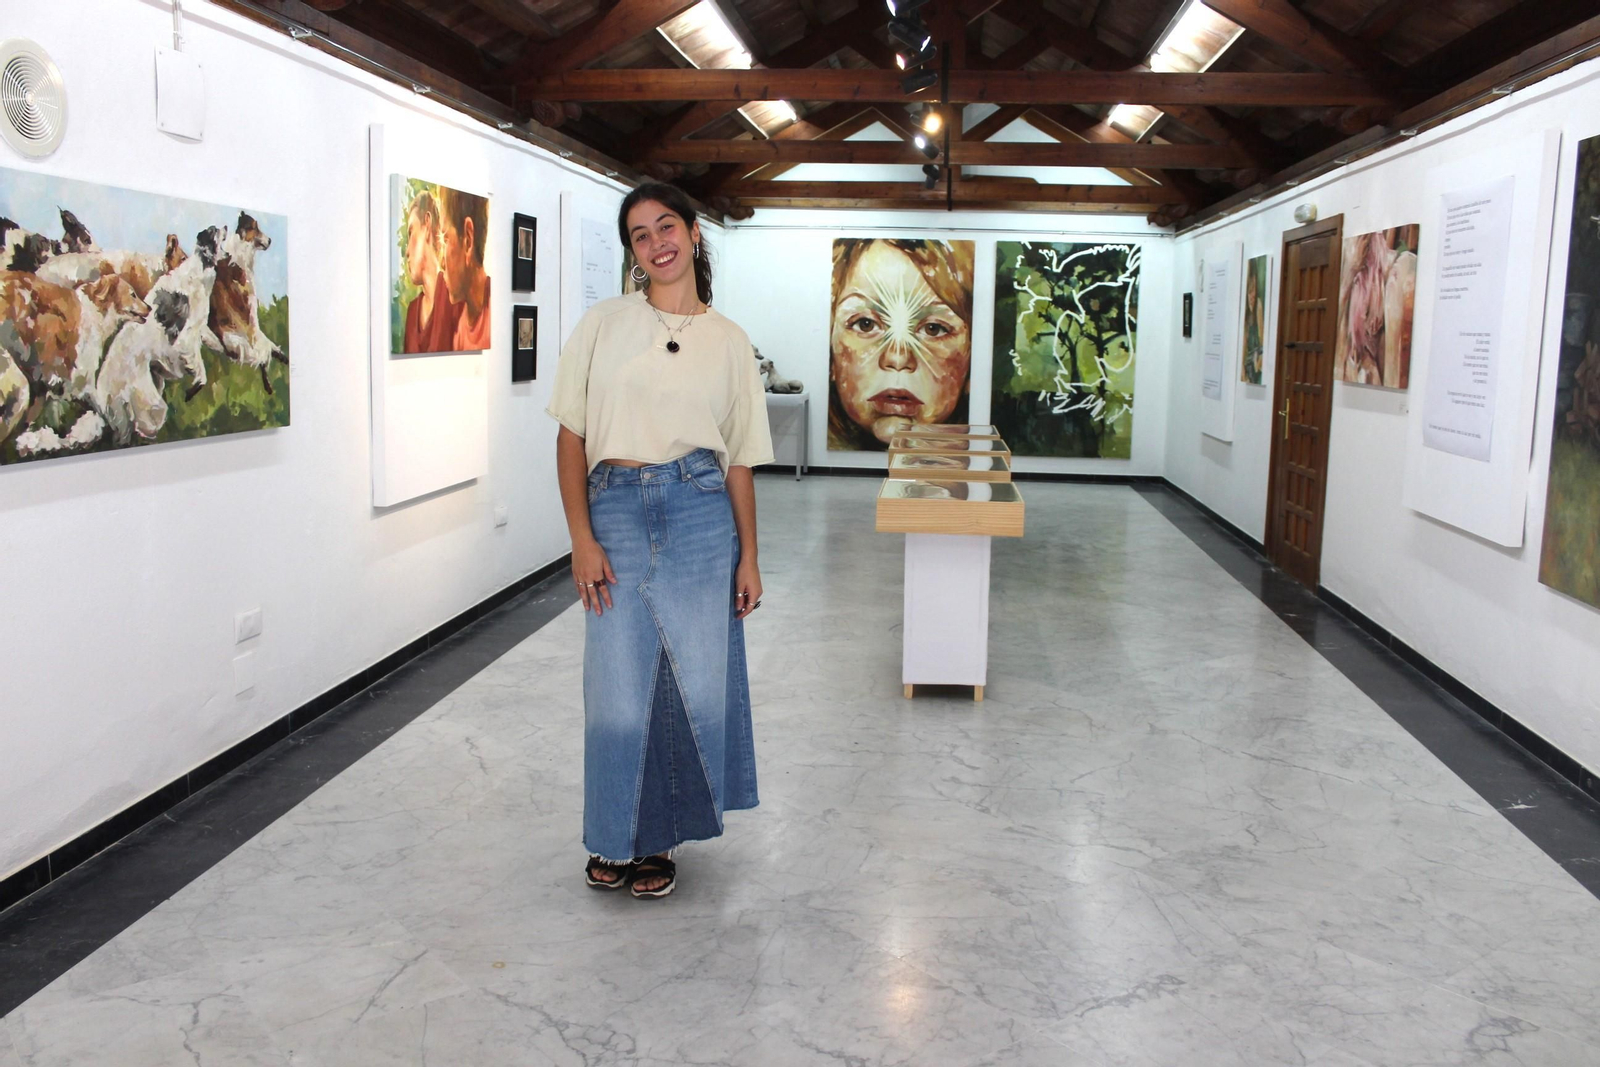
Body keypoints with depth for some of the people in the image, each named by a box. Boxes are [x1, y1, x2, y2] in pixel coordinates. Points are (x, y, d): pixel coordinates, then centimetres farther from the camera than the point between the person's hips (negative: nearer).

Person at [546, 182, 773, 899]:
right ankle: (615, 837, 25)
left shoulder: (729, 342, 7)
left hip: (700, 513, 1)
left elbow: (740, 459, 8)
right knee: (618, 686, 4)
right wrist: (582, 539, -6)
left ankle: (659, 838, 23)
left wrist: (748, 556, 4)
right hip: (616, 510, -1)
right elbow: (571, 436, 2)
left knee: (695, 681, 4)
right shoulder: (604, 325, 4)